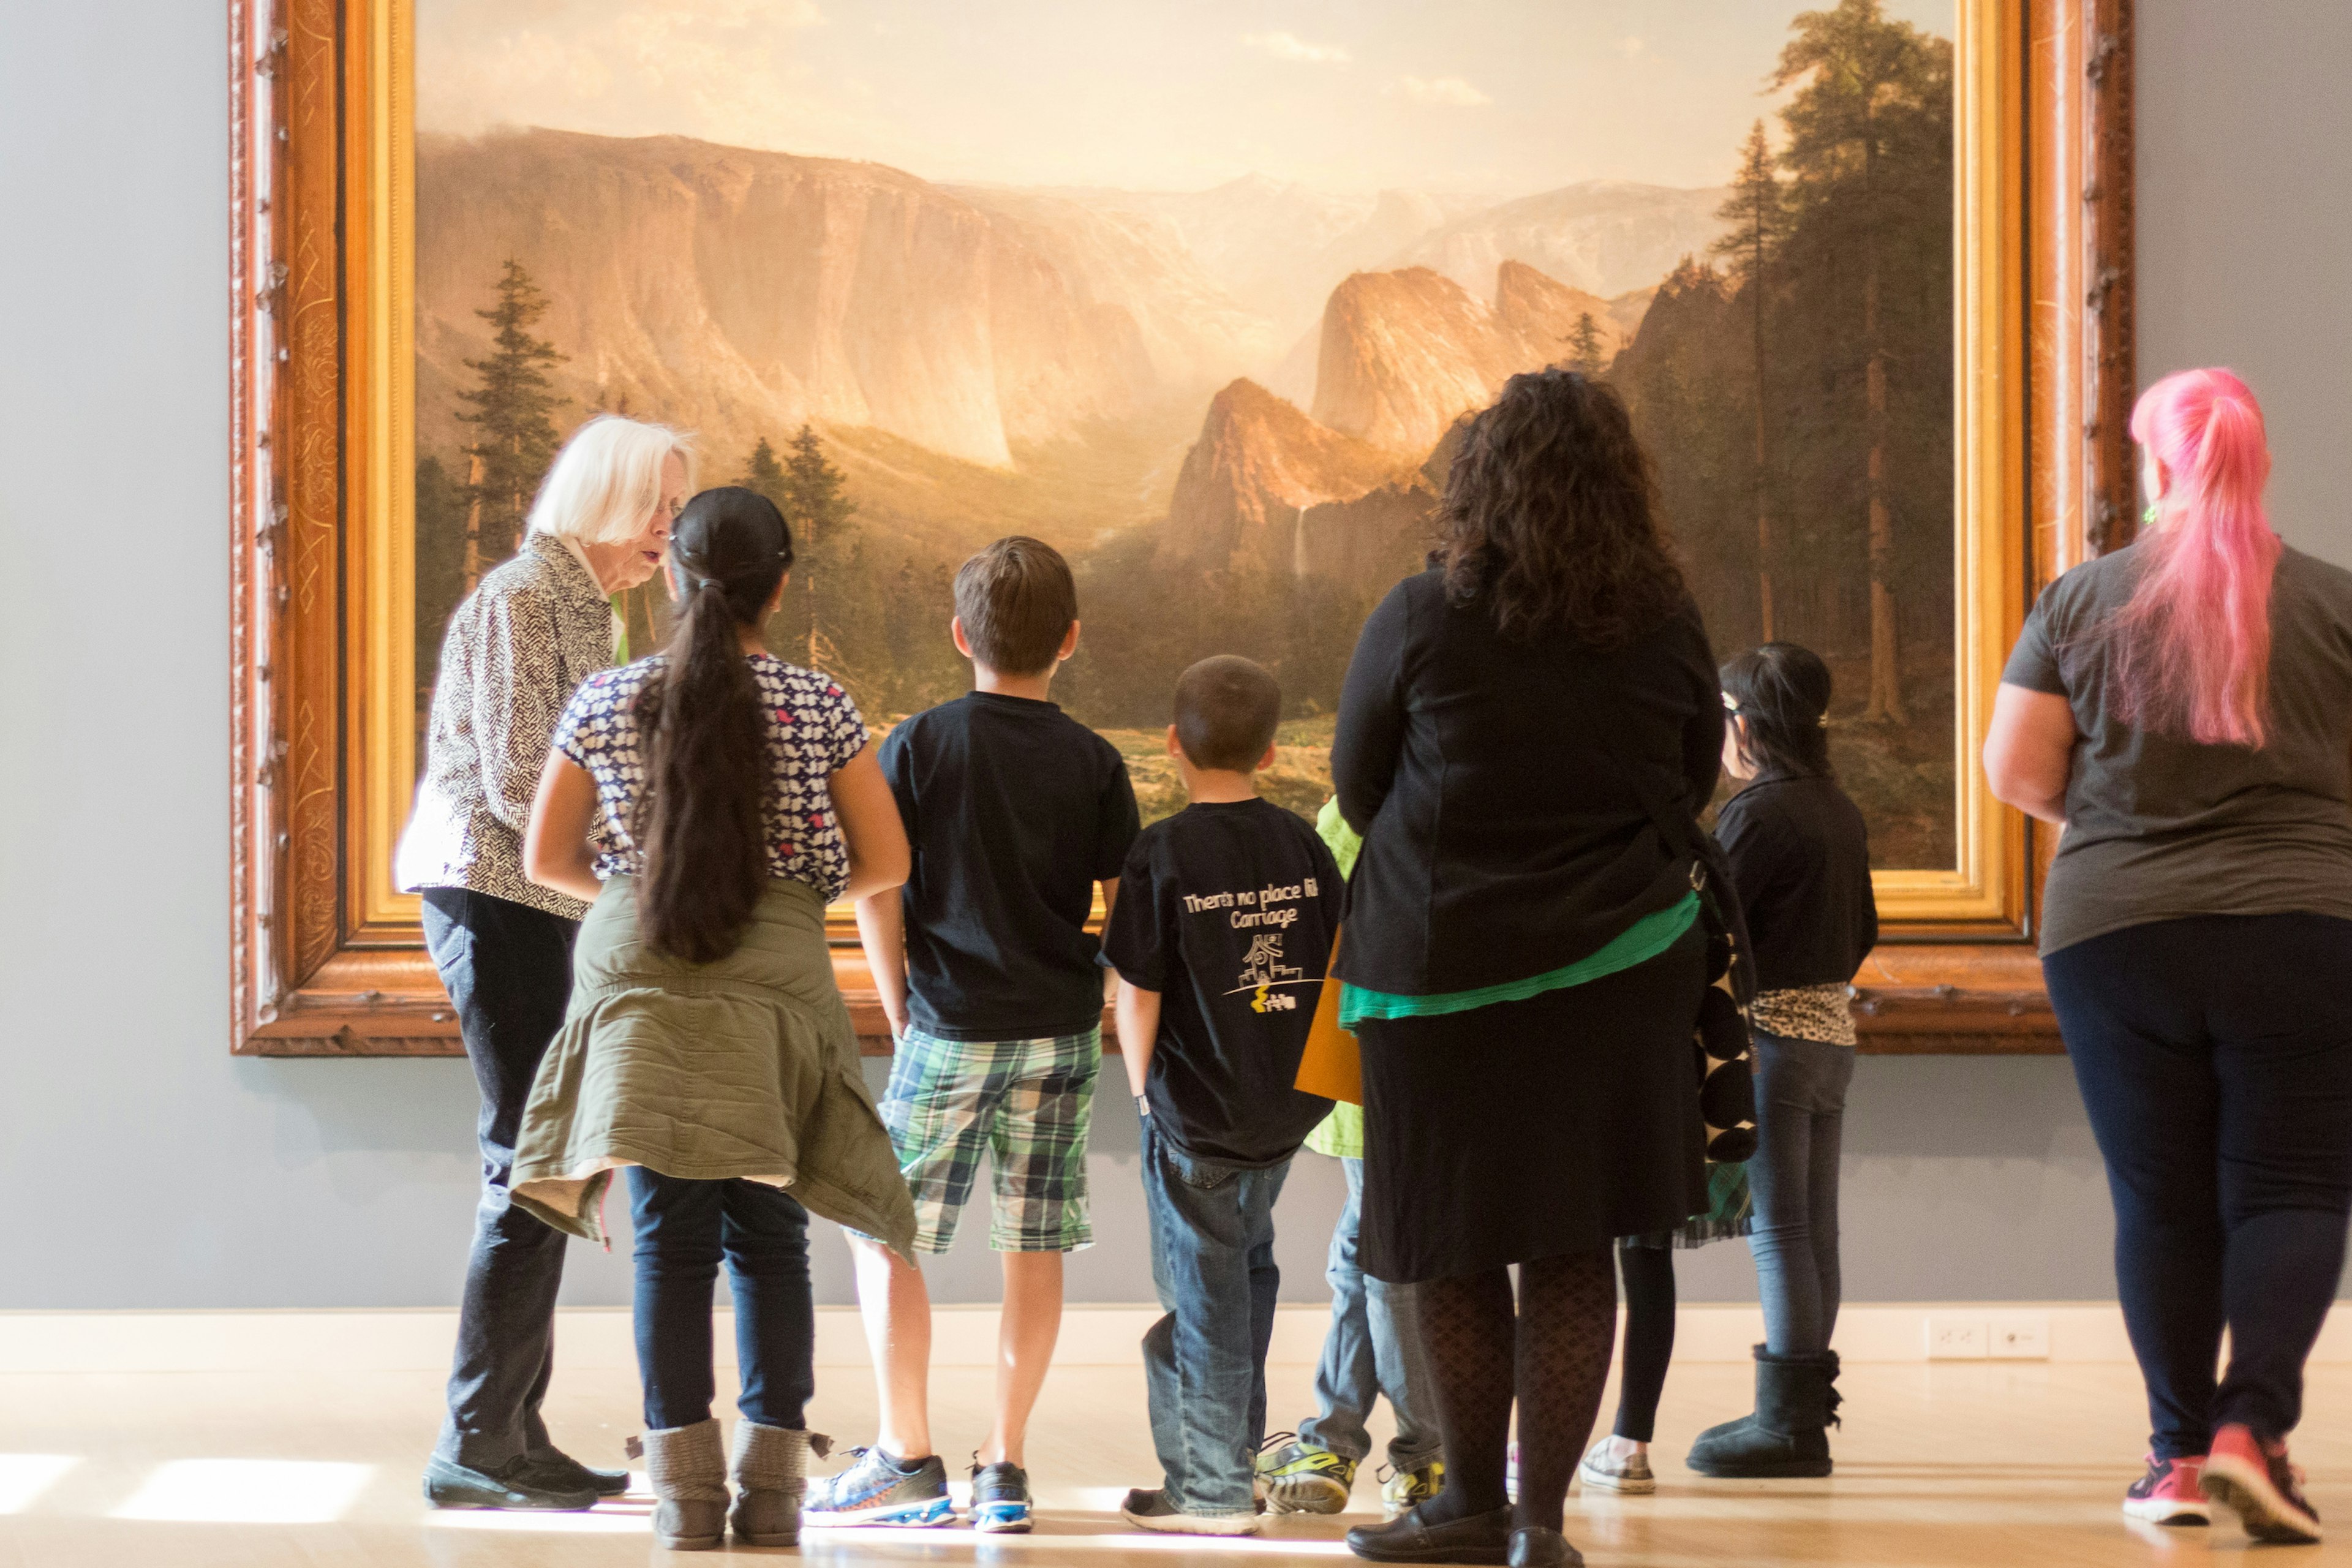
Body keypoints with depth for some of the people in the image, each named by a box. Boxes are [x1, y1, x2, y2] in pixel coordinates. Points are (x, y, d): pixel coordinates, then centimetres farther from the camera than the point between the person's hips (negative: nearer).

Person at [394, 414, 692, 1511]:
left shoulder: (583, 604, 17)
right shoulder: (520, 599, -12)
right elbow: (517, 782, -18)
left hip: (543, 905, 10)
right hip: (495, 895, -10)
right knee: (532, 1167, -10)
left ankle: (515, 1433, 15)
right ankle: (476, 1443, -8)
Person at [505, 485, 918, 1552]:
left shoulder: (607, 703, 1)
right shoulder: (818, 708, -1)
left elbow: (546, 858, 7)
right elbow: (885, 861, 3)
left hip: (640, 985, 0)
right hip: (775, 988, 0)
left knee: (671, 1241, 1)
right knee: (768, 1240, 9)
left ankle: (685, 1488, -3)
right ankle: (772, 1485, 7)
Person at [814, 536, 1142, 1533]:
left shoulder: (918, 746, -5)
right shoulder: (1094, 763, 2)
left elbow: (877, 892, -7)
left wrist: (901, 1011, 3)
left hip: (952, 1030, -3)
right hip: (1064, 1033, 3)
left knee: (886, 1234, 5)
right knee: (1035, 1247, 8)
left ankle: (908, 1459, 2)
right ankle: (1005, 1467, 10)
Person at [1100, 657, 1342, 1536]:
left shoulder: (1161, 855, -11)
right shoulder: (1302, 845, 2)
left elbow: (1138, 997, -11)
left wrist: (1146, 1097, 1)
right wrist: (1300, 1081, 14)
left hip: (1194, 1109, -5)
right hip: (1288, 1105, 5)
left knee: (1206, 1287, 2)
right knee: (1247, 1261, 21)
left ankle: (1212, 1487, 7)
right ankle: (1236, 1445, 28)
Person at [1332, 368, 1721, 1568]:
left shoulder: (1420, 619, -10)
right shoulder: (1668, 630, -2)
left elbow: (1355, 786, 3)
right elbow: (1690, 792, 12)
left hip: (1440, 971, -2)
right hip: (1615, 972, 2)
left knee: (1452, 1249, 11)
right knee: (1573, 1249, 5)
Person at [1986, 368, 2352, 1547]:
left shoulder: (2078, 602, 1)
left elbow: (2013, 771, 1)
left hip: (2111, 931, 1)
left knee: (2160, 1199, 8)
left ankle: (2179, 1450, 10)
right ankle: (2253, 1422, -14)